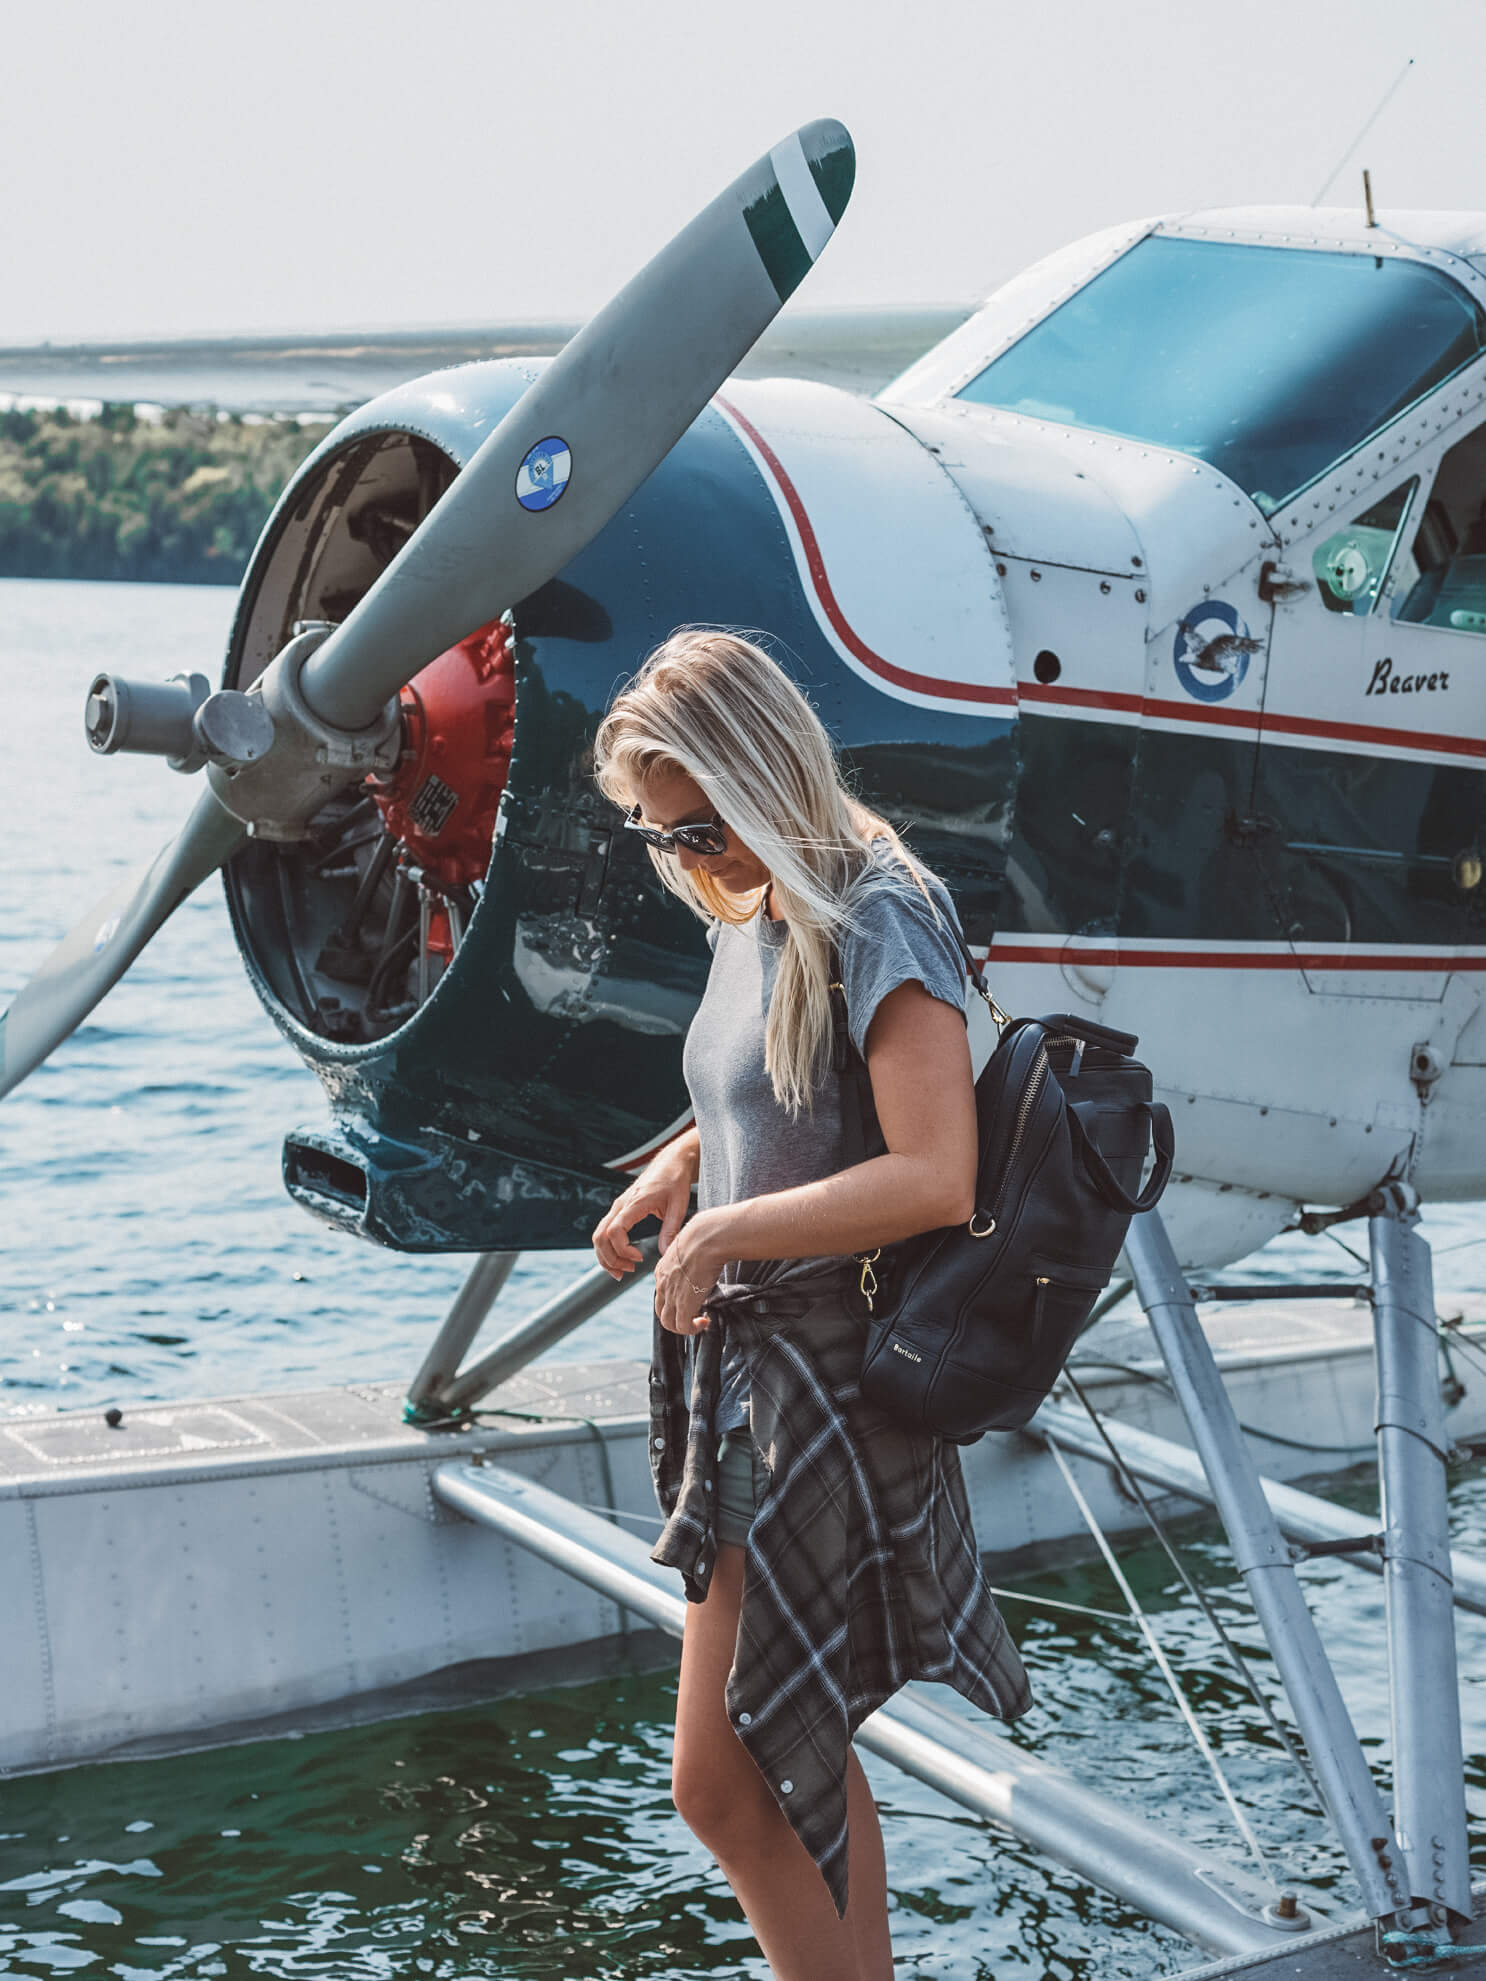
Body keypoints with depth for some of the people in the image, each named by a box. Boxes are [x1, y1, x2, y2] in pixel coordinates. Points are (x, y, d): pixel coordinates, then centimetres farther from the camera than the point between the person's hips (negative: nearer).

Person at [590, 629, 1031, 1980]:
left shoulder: (876, 925, -16)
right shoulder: (753, 922, 10)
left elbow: (934, 1179, -24)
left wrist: (724, 1232, -18)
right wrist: (678, 1170, 9)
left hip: (829, 1374, -9)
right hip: (743, 1359, 9)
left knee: (719, 1780, -6)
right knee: (804, 1765, 17)